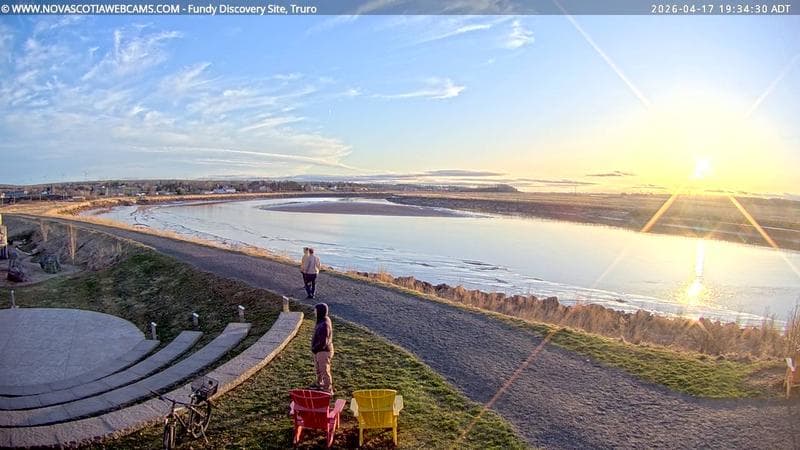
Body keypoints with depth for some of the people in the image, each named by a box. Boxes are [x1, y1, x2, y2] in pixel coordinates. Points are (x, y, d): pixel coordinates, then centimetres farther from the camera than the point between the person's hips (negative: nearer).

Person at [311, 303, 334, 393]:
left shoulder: (324, 324, -29)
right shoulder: (323, 320, 2)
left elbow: (323, 342, -27)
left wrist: (314, 348, -13)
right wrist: (314, 348, 9)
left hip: (324, 352, -10)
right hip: (319, 350, 10)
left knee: (325, 371, 3)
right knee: (318, 369, 27)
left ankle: (328, 390, 16)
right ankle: (319, 384, 48)